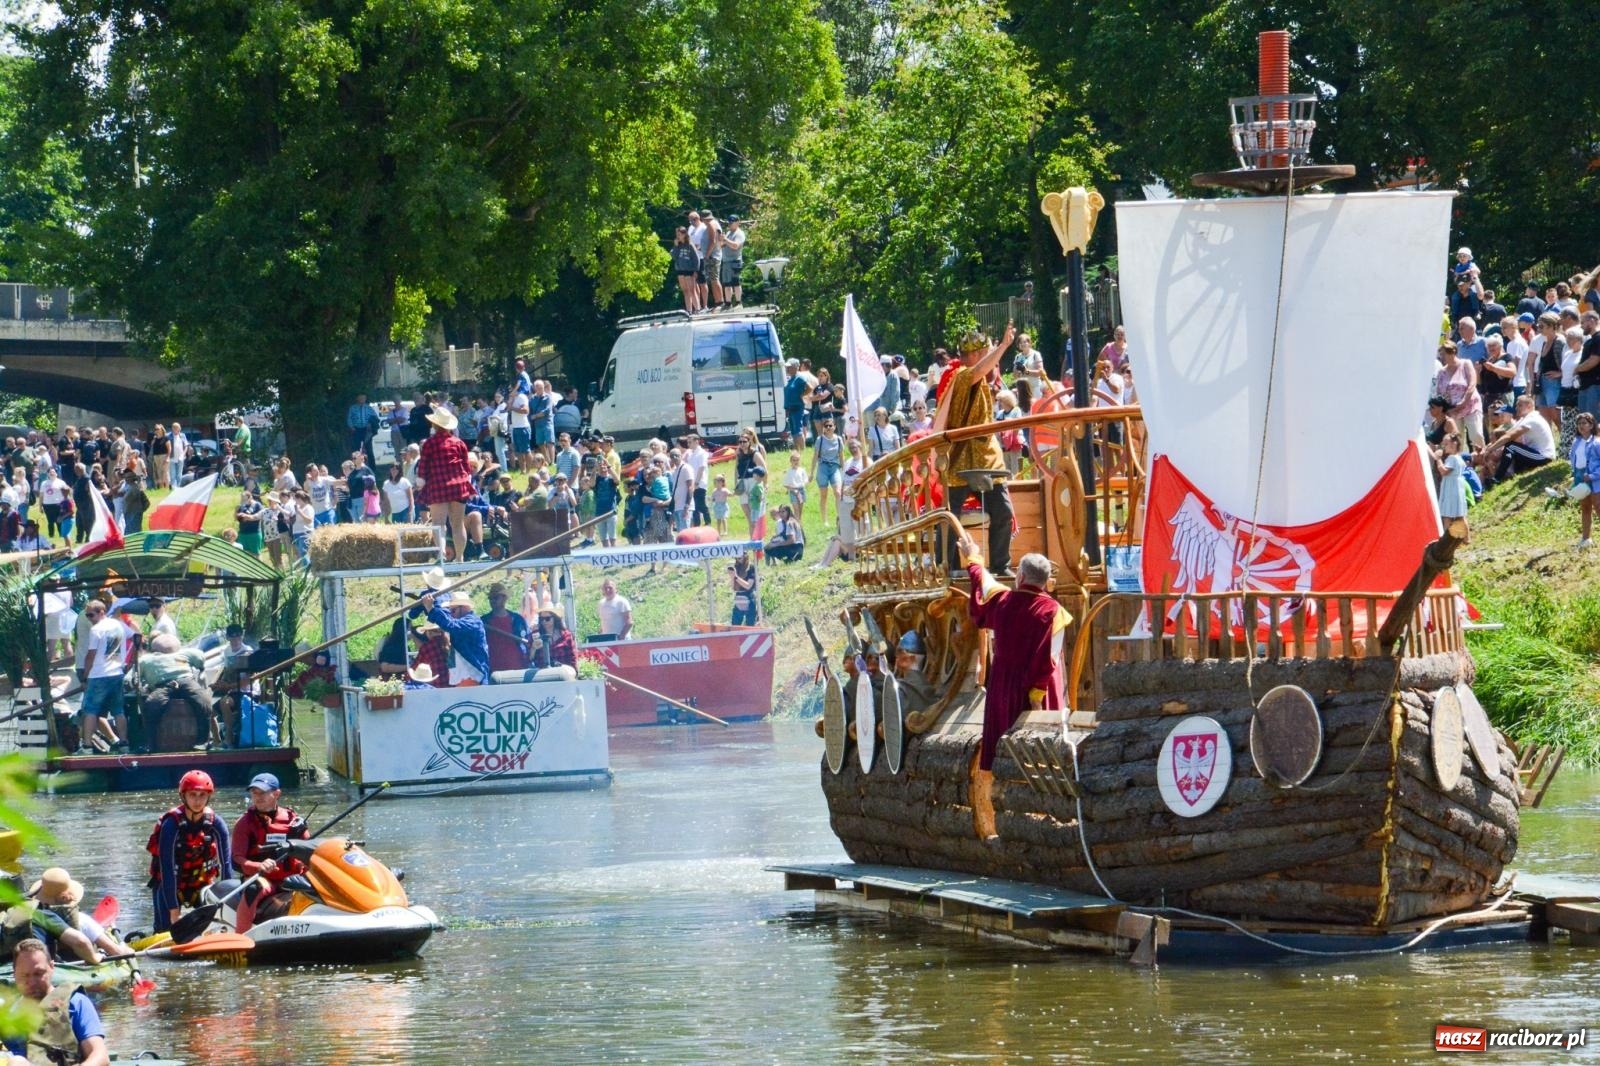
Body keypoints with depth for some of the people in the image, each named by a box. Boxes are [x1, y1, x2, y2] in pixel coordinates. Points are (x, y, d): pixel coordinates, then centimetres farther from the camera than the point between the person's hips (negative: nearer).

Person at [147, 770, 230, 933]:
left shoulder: (215, 824, -13)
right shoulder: (171, 824, -23)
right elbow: (167, 868, -25)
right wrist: (173, 911, -28)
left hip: (201, 883, 3)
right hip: (168, 885, -3)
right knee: (165, 932, -13)